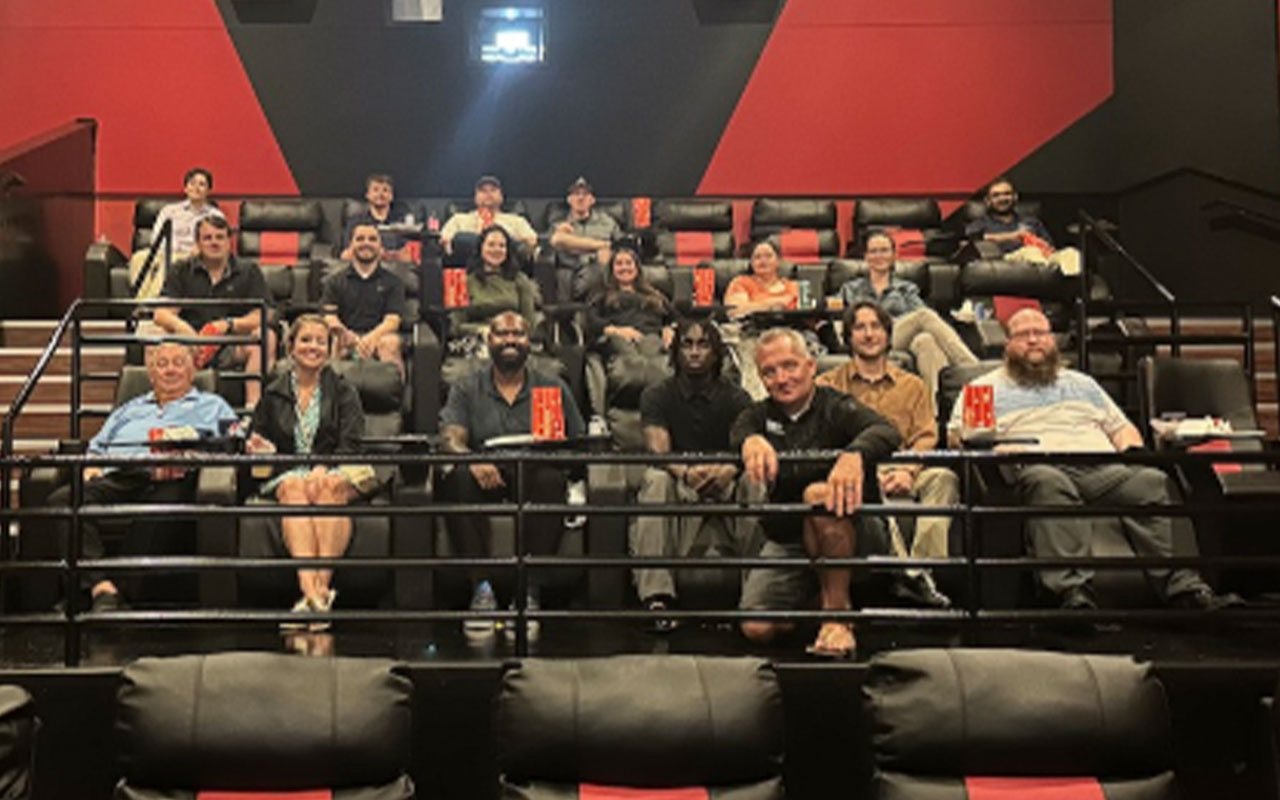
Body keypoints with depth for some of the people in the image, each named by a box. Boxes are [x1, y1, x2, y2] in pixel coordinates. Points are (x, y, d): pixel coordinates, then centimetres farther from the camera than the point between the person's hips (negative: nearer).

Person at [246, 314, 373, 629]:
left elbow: (350, 446, 1)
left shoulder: (344, 392, 14)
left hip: (336, 472, -1)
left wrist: (322, 469, -18)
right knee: (294, 488, -35)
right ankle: (308, 587, -53)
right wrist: (261, 450, -6)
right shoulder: (273, 396, 20)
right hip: (288, 472, 1)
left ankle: (321, 585, -48)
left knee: (330, 486, -37)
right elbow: (260, 443, 20)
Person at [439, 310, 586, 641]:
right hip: (487, 482, 0)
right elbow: (450, 439, -2)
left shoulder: (553, 388, 16)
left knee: (551, 478, -34)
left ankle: (530, 592, -31)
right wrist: (473, 460, -25)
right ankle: (481, 588, -31)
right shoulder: (466, 390, 15)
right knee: (459, 478, -33)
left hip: (533, 483, 0)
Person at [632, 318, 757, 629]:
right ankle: (656, 595, -40)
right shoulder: (657, 396, 5)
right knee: (655, 480, -33)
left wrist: (729, 470, -37)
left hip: (724, 486, 0)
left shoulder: (736, 398, 7)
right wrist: (687, 472, -37)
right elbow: (657, 450, -12)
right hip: (679, 489, 0)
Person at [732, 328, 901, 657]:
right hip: (784, 540, 4)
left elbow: (886, 432, -28)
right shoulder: (762, 414, 5)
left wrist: (854, 454, -52)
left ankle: (837, 617, -23)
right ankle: (806, 601, 23)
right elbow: (739, 430, -18)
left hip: (846, 534, -4)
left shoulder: (835, 407, -9)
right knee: (756, 629, -12)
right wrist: (752, 440, -44)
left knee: (820, 494, -36)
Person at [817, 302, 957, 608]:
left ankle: (924, 567, -34)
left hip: (901, 472, 2)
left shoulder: (912, 386, 23)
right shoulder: (829, 384, 17)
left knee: (943, 477, -30)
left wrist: (908, 471, -13)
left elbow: (926, 436, 10)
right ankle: (906, 571, -42)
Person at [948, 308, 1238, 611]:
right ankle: (1073, 592, -54)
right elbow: (957, 436, 11)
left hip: (1103, 468, 4)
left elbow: (1122, 427, 34)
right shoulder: (987, 388, 23)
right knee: (1049, 484, -40)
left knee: (1150, 480, -28)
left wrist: (1132, 450, 11)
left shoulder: (1082, 383, 36)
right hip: (1038, 468, -4)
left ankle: (1184, 586, -37)